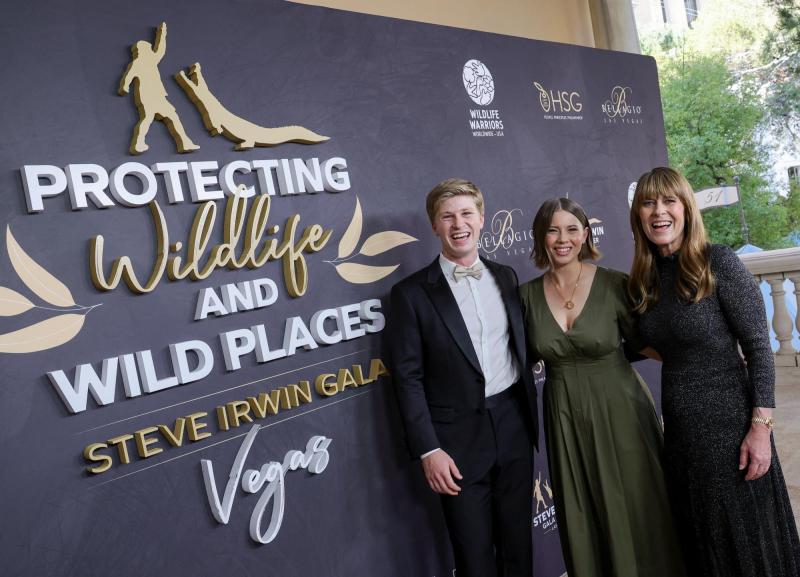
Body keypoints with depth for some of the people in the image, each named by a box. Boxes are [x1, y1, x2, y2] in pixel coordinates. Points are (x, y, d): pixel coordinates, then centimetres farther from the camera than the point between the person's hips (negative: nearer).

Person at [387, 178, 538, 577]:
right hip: (459, 439, -4)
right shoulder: (412, 293, -9)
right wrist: (428, 450, -13)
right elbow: (408, 378, -10)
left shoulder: (505, 277, 7)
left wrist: (532, 415, 12)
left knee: (519, 545, 18)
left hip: (514, 427, 4)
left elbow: (521, 347, 14)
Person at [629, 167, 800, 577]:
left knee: (747, 544, 10)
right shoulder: (644, 279, 4)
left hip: (728, 421, -5)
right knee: (700, 543, 20)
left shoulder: (718, 262, -12)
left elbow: (759, 346, -13)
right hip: (678, 429, 6)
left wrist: (760, 427, -16)